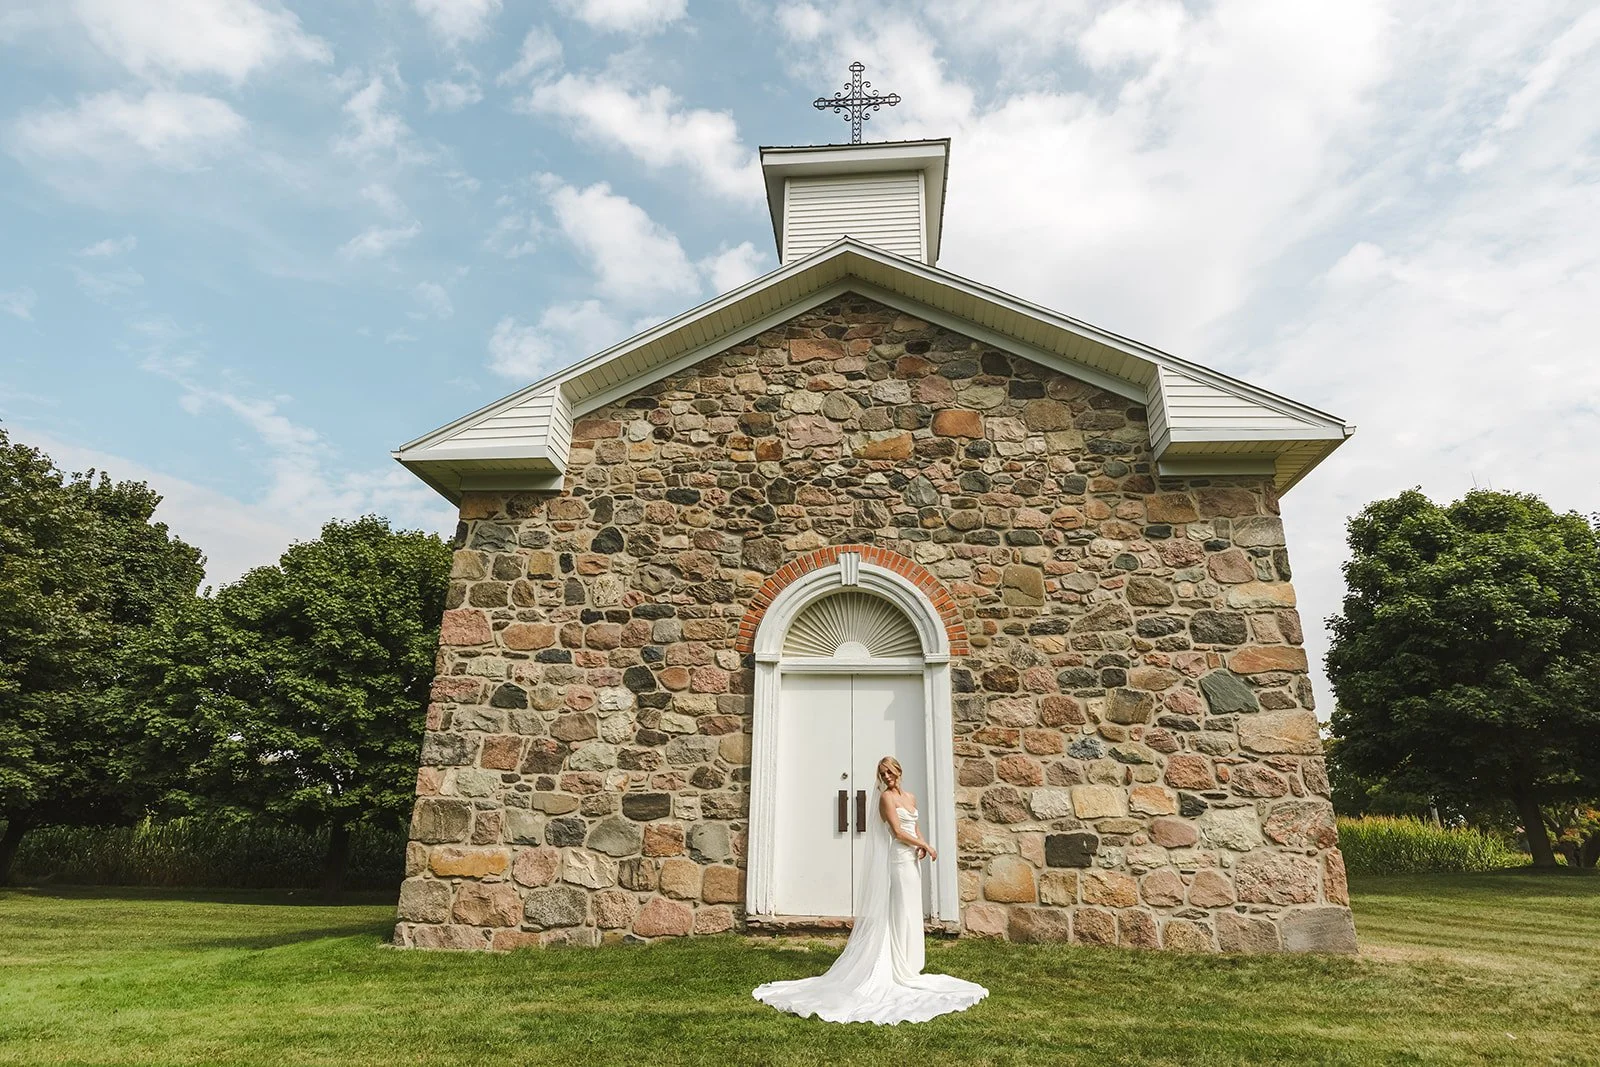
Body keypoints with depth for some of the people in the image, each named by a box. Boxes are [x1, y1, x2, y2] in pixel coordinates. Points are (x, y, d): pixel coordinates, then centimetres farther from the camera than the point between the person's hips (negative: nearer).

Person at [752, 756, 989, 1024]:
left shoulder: (910, 797, 14)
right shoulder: (887, 796, -9)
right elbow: (898, 832, -14)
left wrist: (922, 845, -1)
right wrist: (926, 845, -8)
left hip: (911, 860, 8)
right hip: (899, 859, -8)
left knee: (911, 913, 13)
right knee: (900, 913, -4)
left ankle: (909, 964, 23)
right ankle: (902, 971, 3)